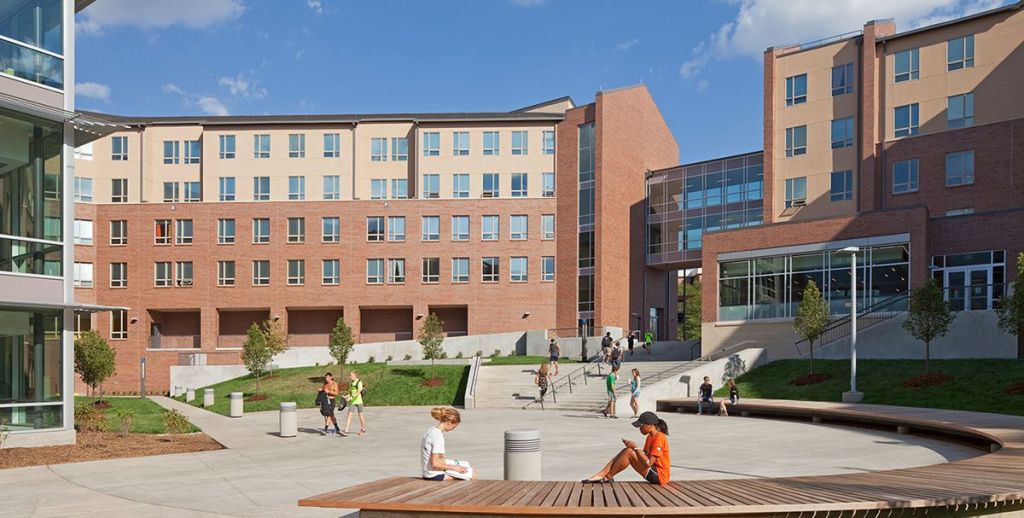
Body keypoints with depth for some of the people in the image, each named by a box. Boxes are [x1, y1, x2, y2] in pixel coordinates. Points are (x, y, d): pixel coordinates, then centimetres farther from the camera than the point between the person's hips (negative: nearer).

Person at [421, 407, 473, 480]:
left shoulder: (431, 430, 7)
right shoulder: (438, 437, -22)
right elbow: (434, 463, -24)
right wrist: (453, 467, -15)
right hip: (435, 476, -10)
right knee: (472, 477, -10)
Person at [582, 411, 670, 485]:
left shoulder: (659, 438, -18)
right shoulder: (650, 437, 14)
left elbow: (648, 463, -25)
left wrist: (636, 447, -16)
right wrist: (632, 446, 1)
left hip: (659, 476, -10)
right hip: (653, 474, 10)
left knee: (629, 452, -22)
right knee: (625, 451, -1)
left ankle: (607, 477, -8)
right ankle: (599, 475, -10)